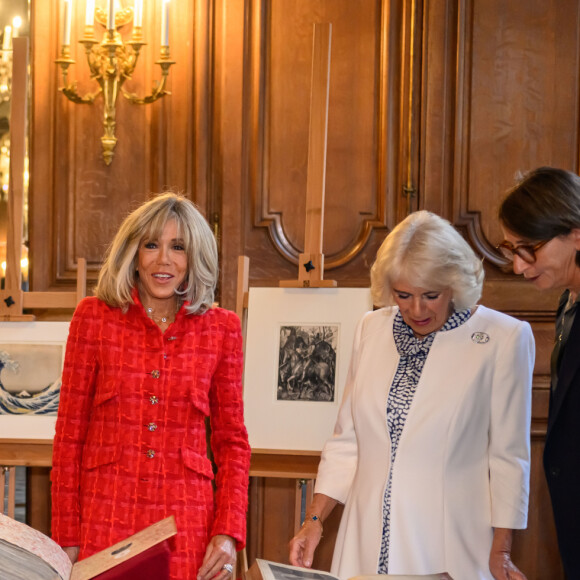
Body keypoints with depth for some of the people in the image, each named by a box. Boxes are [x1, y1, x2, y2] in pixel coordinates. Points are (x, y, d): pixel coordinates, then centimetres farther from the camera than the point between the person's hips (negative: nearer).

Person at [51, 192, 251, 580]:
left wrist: (229, 532, -3)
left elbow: (232, 441, 8)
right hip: (105, 516, -1)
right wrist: (67, 538, -2)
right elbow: (69, 434, 2)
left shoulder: (221, 328, 4)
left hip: (186, 520, 1)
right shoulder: (94, 317, 1)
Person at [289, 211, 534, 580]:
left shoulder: (504, 338, -7)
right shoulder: (372, 328, 7)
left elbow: (509, 455, -5)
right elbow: (347, 439, 11)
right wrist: (315, 519, 4)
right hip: (367, 546, 4)